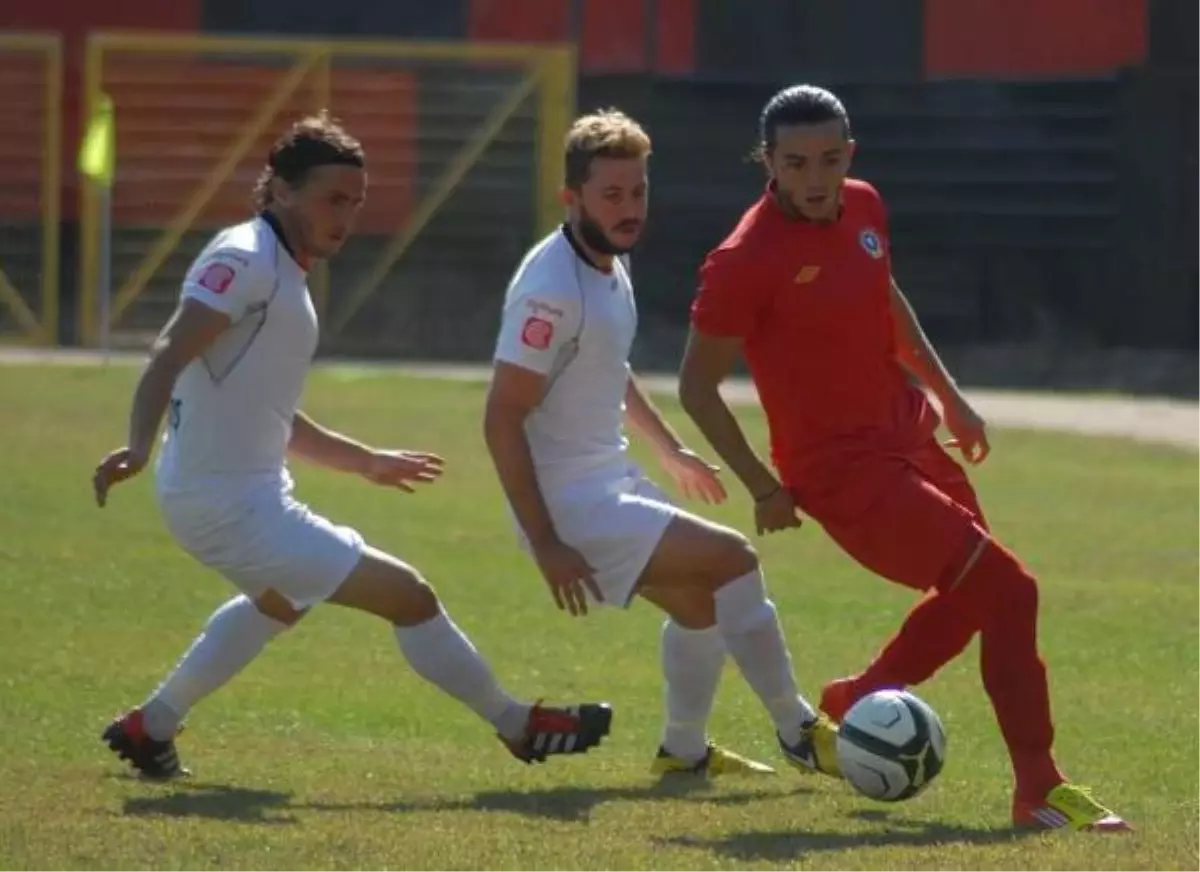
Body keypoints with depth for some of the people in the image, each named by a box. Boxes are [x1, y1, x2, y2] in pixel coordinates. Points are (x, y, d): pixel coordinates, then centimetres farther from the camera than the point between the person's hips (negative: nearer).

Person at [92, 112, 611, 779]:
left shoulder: (283, 274, 14)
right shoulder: (247, 260, -15)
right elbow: (170, 355, -29)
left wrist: (366, 462, 28)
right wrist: (138, 447, -44)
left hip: (249, 494, 11)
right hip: (232, 506, -11)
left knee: (281, 600, 40)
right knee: (406, 594, -8)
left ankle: (151, 727, 43)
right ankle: (518, 726, 8)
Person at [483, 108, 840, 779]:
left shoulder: (610, 262, 7)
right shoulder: (552, 288, -23)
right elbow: (503, 419, -24)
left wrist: (671, 450, 29)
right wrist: (546, 546, -25)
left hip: (609, 479, 10)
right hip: (570, 503, -10)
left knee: (702, 598, 22)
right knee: (733, 560, -15)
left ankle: (685, 751, 36)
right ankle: (797, 733, -5)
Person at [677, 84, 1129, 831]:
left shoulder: (863, 209, 0)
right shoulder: (746, 261, -22)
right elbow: (698, 386, -14)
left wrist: (949, 396, 22)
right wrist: (764, 488, -12)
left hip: (906, 434, 9)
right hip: (842, 468, -9)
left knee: (972, 595, 22)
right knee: (1005, 587, -13)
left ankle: (855, 706, 43)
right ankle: (1039, 790, -4)